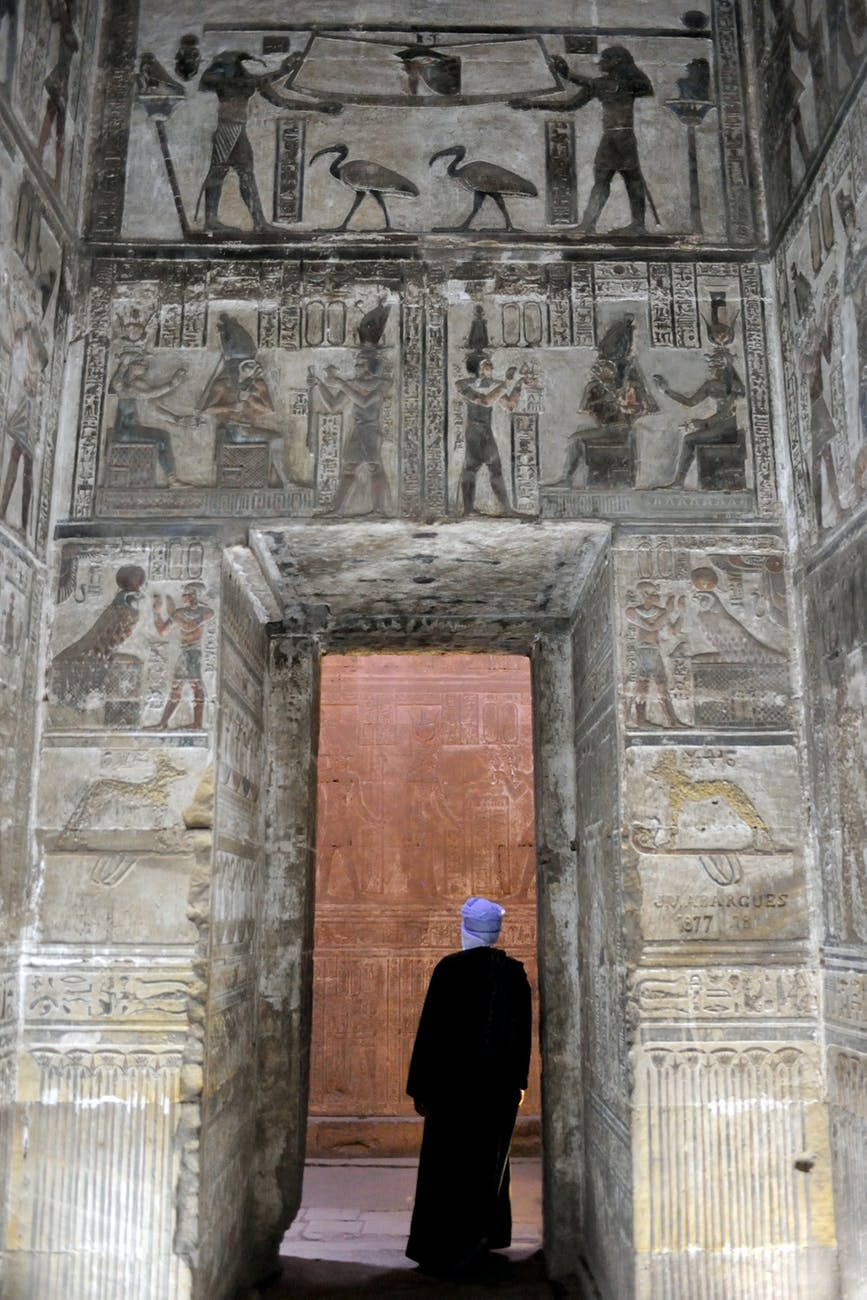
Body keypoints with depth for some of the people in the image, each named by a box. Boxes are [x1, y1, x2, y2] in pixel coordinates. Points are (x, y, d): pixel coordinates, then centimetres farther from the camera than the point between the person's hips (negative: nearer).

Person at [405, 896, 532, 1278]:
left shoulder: (449, 968, -12)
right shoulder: (514, 972, -1)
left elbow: (429, 1029, -11)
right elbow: (524, 1032, 6)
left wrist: (420, 1088, -5)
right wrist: (518, 1082, 17)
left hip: (454, 1081, -4)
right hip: (501, 1084, 4)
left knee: (448, 1163, 5)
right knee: (490, 1160, 18)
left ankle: (445, 1253, 8)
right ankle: (484, 1237, 30)